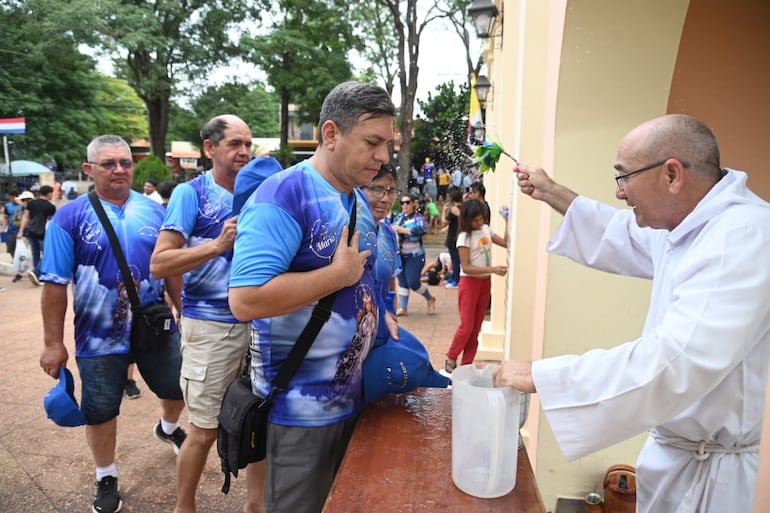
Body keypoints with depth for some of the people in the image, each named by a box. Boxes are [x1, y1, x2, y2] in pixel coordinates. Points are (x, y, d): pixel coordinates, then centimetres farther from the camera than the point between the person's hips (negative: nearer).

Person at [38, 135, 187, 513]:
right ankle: (106, 478, 37)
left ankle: (168, 428, 53)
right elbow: (55, 285, -8)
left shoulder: (154, 211, -1)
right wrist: (53, 343, -8)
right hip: (99, 337, -2)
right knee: (100, 411, 13)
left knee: (178, 389, 19)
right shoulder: (69, 217, -9)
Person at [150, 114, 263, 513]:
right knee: (205, 430, 6)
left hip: (257, 320, 5)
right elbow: (158, 264, -14)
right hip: (210, 324, -5)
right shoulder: (191, 193, -7)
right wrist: (218, 245, -23)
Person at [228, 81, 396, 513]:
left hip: (353, 394, 8)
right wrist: (341, 273, -24)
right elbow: (246, 300, -31)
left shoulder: (359, 200, 7)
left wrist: (381, 321, 6)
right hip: (302, 407, -8)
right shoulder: (283, 195, -21)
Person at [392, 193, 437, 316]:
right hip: (400, 255, 6)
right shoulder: (399, 217, 9)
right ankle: (403, 308, 17)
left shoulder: (418, 217, -8)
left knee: (413, 282, -6)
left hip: (415, 255, -5)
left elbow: (422, 229, -26)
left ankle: (430, 299, 21)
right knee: (402, 282, 8)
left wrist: (402, 230, -28)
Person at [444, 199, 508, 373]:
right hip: (469, 282, -6)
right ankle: (450, 359, 15)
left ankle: (466, 364, 17)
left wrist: (507, 221, -1)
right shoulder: (465, 237, -15)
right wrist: (493, 269, -25)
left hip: (485, 282, 6)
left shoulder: (486, 229, 4)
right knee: (466, 326, -5)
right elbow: (466, 267, -20)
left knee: (477, 327, 9)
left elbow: (506, 243, 9)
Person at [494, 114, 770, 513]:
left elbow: (676, 362, -39)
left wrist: (540, 376, -34)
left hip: (706, 469, -8)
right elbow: (624, 236, 22)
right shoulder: (697, 225, 3)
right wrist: (551, 193, 18)